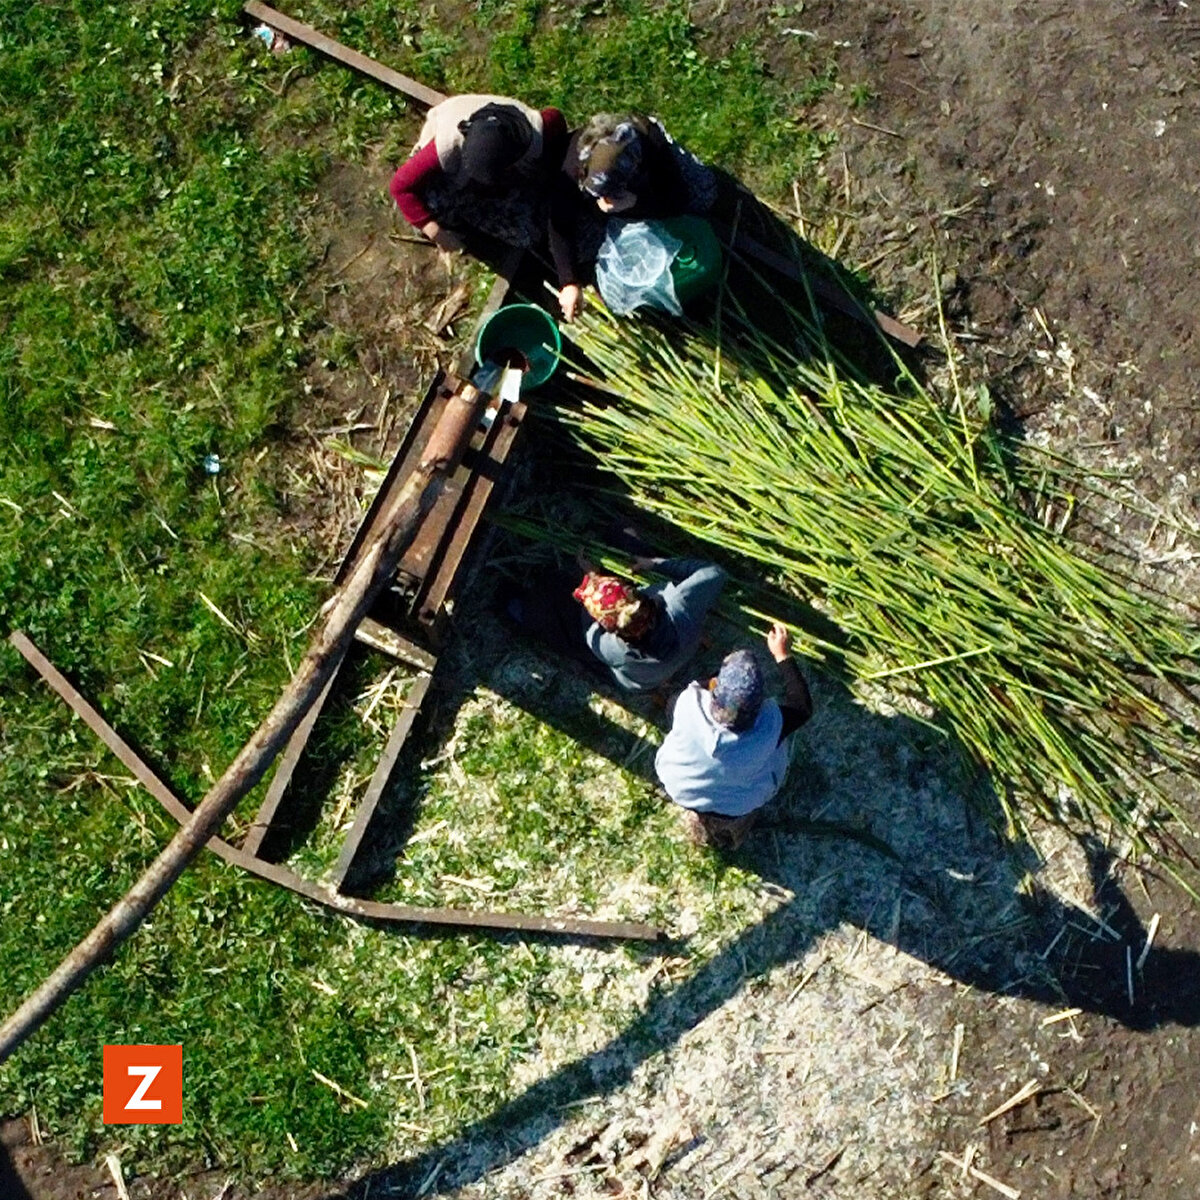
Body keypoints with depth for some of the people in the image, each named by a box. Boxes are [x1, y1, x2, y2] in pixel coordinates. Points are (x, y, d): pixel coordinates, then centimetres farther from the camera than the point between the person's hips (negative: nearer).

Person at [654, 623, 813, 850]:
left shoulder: (689, 704, -39)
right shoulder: (769, 726, -40)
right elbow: (802, 707, -17)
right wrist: (783, 655, -14)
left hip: (680, 790, 1)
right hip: (739, 807, -1)